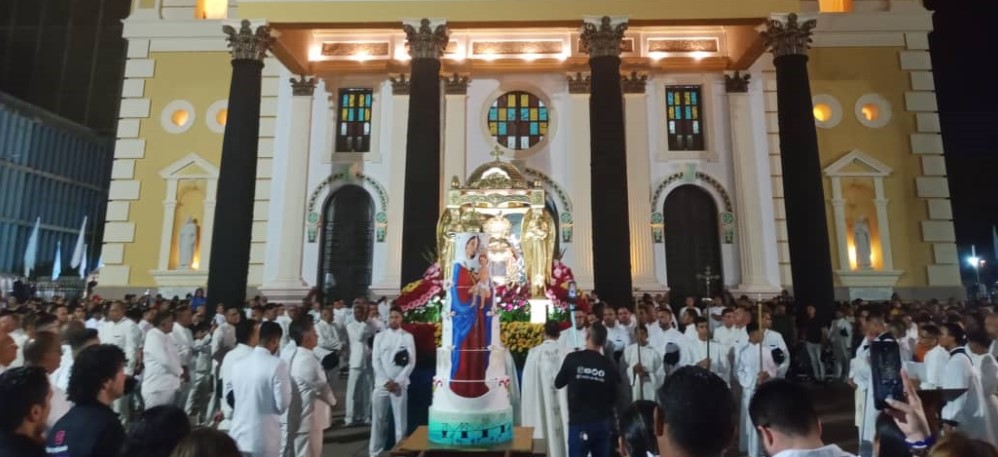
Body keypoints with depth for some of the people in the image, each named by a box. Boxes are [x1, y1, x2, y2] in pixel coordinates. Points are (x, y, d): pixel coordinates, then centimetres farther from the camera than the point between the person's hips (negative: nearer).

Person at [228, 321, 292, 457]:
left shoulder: (239, 364, 3)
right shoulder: (277, 364, -17)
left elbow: (228, 394, 18)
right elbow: (282, 404, -14)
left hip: (239, 436, 6)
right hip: (264, 439, -5)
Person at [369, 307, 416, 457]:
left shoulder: (408, 337, 3)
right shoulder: (379, 336, 7)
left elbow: (411, 362, -2)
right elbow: (375, 361, 1)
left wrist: (398, 382, -10)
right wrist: (386, 381, -8)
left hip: (400, 384, -1)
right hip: (381, 384, 1)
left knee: (400, 419, 2)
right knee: (378, 420, 6)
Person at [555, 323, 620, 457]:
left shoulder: (573, 358, -10)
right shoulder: (609, 365, -5)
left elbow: (558, 383, 4)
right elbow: (614, 396, 5)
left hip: (579, 422, -2)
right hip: (602, 422, 2)